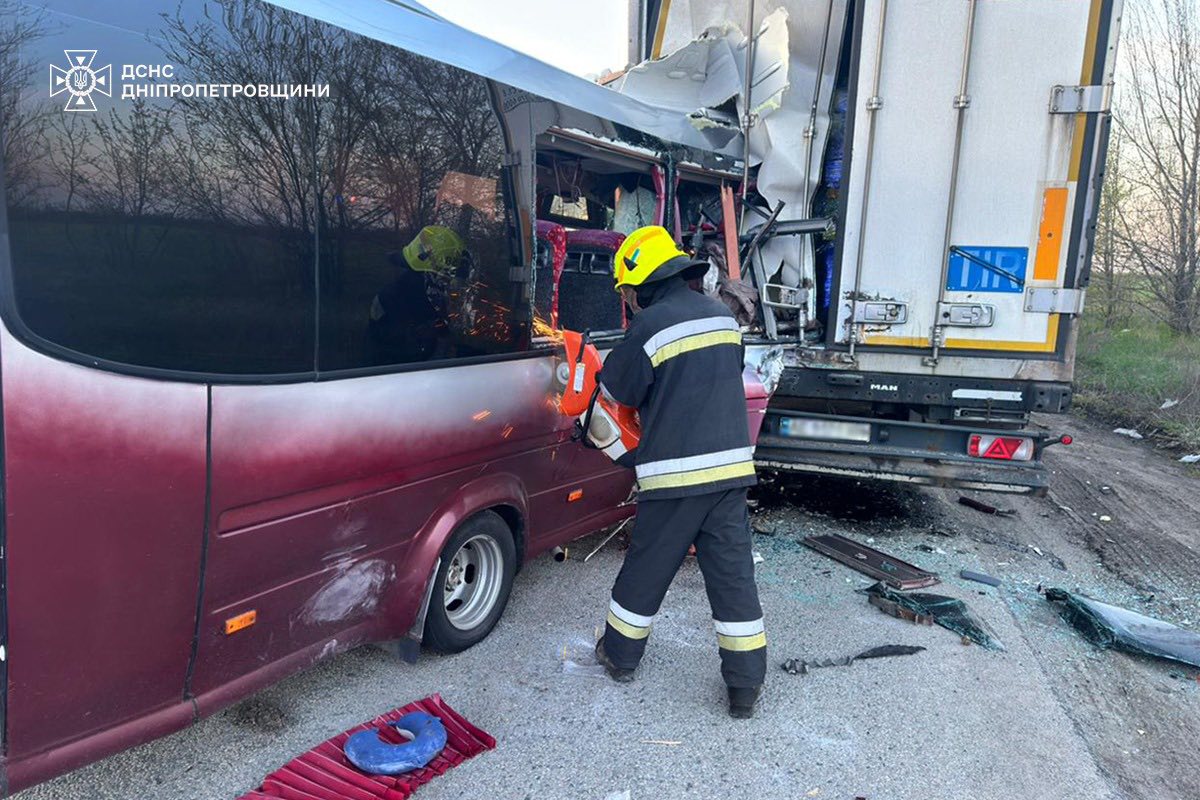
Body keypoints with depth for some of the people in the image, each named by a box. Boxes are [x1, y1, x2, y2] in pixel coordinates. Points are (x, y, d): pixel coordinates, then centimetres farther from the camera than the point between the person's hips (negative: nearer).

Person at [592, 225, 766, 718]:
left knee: (646, 569, 12)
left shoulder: (649, 326, -11)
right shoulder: (723, 316, 9)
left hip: (676, 474, -5)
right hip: (731, 466, 5)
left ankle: (620, 655, 32)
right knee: (733, 574, 10)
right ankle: (746, 687, 15)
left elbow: (615, 391, 0)